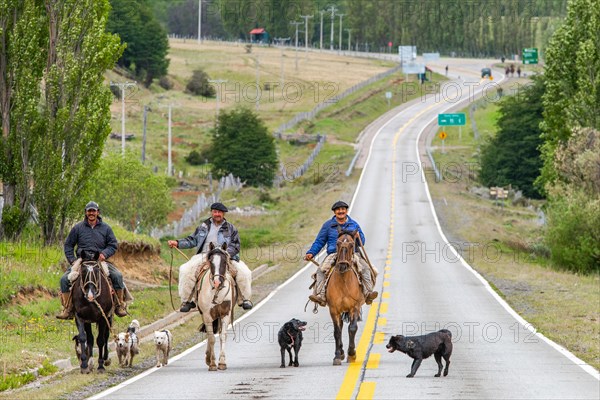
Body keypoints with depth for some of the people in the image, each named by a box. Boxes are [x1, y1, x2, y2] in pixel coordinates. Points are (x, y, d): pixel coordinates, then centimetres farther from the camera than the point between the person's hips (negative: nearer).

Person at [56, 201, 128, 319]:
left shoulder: (105, 228, 9)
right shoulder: (78, 228, 9)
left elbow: (113, 245, 10)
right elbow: (68, 245, 14)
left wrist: (105, 254, -10)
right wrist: (72, 260, 1)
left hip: (100, 261, 0)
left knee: (117, 276, -24)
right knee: (65, 279, -21)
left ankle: (120, 306, -9)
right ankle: (68, 309, -12)